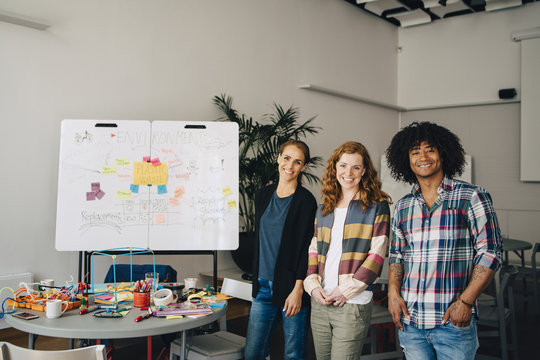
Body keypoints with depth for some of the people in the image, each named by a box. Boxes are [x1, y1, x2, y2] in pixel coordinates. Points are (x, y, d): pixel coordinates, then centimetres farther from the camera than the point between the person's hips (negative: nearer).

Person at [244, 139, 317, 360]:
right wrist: (257, 280, 16)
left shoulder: (306, 200, -7)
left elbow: (307, 248, -10)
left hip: (291, 287, -5)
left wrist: (298, 290, -15)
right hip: (264, 286, 5)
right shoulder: (263, 196, 10)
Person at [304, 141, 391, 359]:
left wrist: (347, 290, -13)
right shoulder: (323, 209, 14)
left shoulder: (377, 206, -2)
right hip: (319, 301, 5)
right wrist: (313, 285, -1)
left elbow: (377, 254, -8)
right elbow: (313, 250, 15)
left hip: (353, 303, -5)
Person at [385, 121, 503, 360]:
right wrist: (393, 292, 1)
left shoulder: (471, 197, -3)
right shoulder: (403, 206, 10)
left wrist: (465, 301, -13)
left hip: (453, 322, -3)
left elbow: (490, 252, -6)